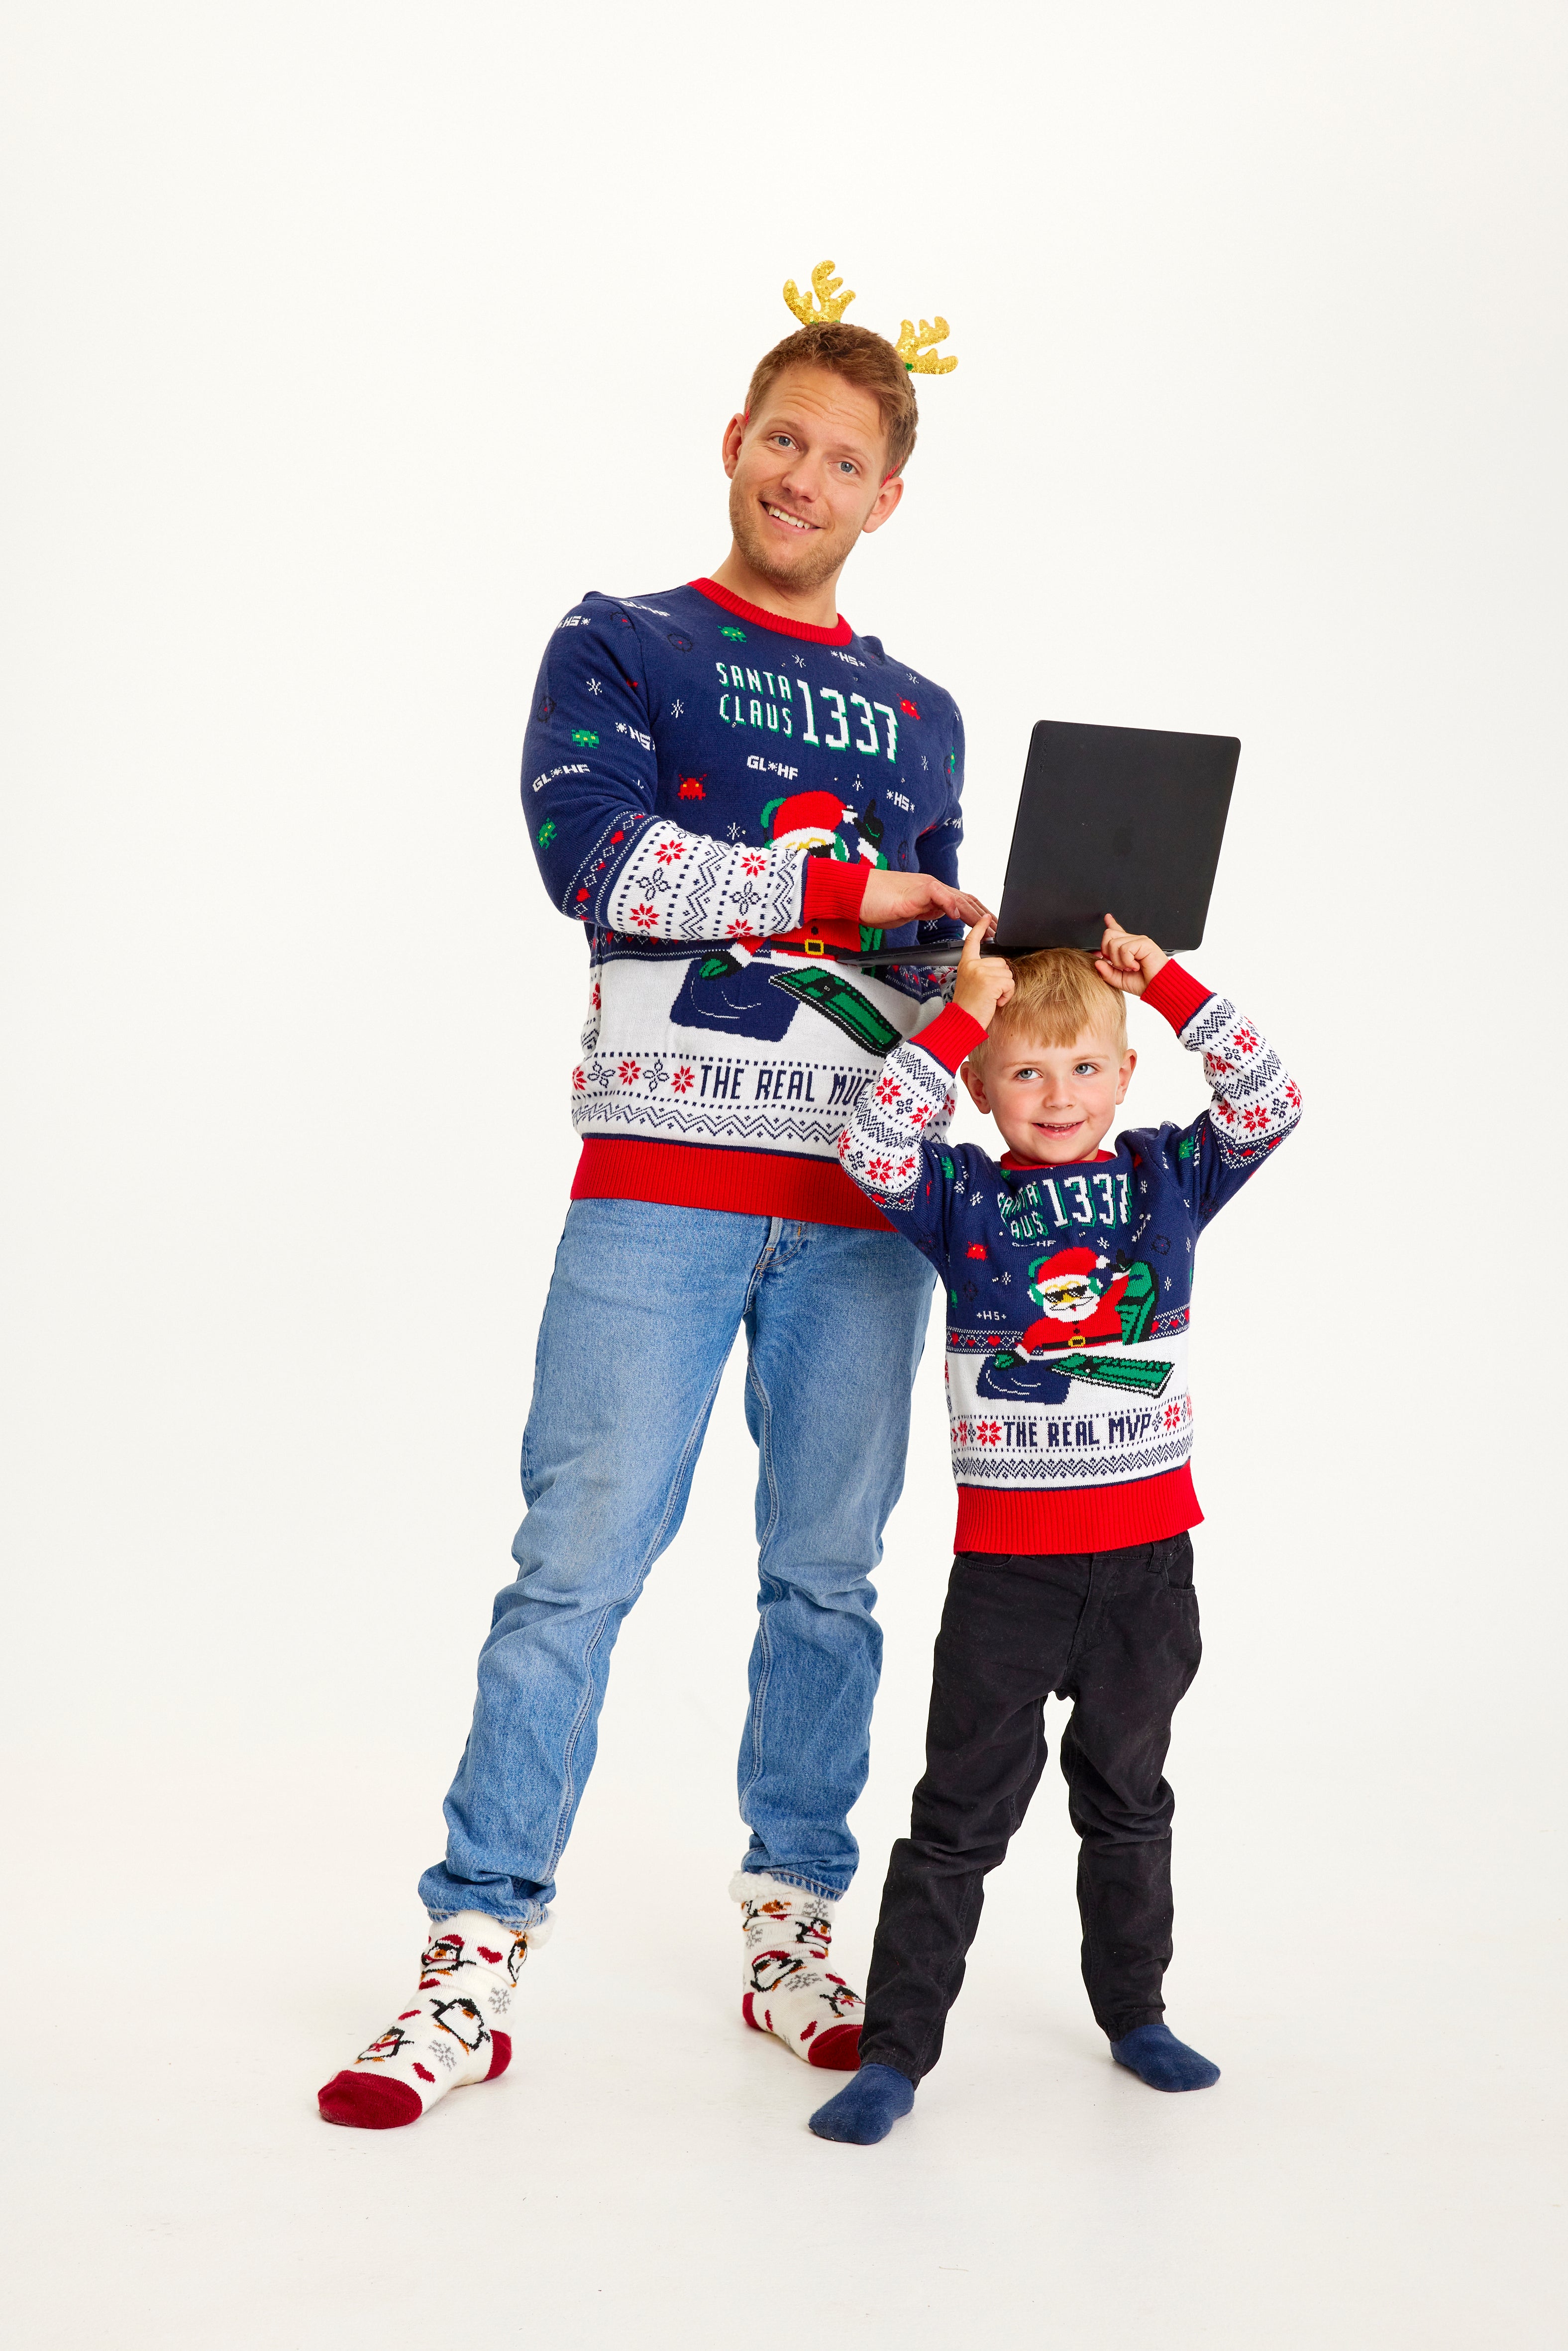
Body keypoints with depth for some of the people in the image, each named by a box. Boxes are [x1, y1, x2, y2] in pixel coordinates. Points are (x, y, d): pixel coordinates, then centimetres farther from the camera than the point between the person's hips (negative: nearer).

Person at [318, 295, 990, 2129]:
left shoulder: (919, 717, 19)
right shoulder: (620, 647, 8)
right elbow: (592, 850, -10)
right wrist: (839, 888, -11)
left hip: (863, 1201, 4)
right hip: (661, 1182, -3)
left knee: (828, 1575, 7)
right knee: (578, 1563, -7)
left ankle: (793, 1928, 19)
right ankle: (475, 1962, -1)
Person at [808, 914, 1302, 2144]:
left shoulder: (1166, 1176, 4)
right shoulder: (966, 1197, -2)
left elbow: (1270, 1102, -5)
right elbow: (872, 1146, -18)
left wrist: (1165, 980, -8)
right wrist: (963, 1015, -19)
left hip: (1148, 1552, 2)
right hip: (1008, 1558, -2)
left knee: (1127, 1792, 18)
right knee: (965, 1808, 1)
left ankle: (1135, 2011, 35)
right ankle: (895, 2052, 7)